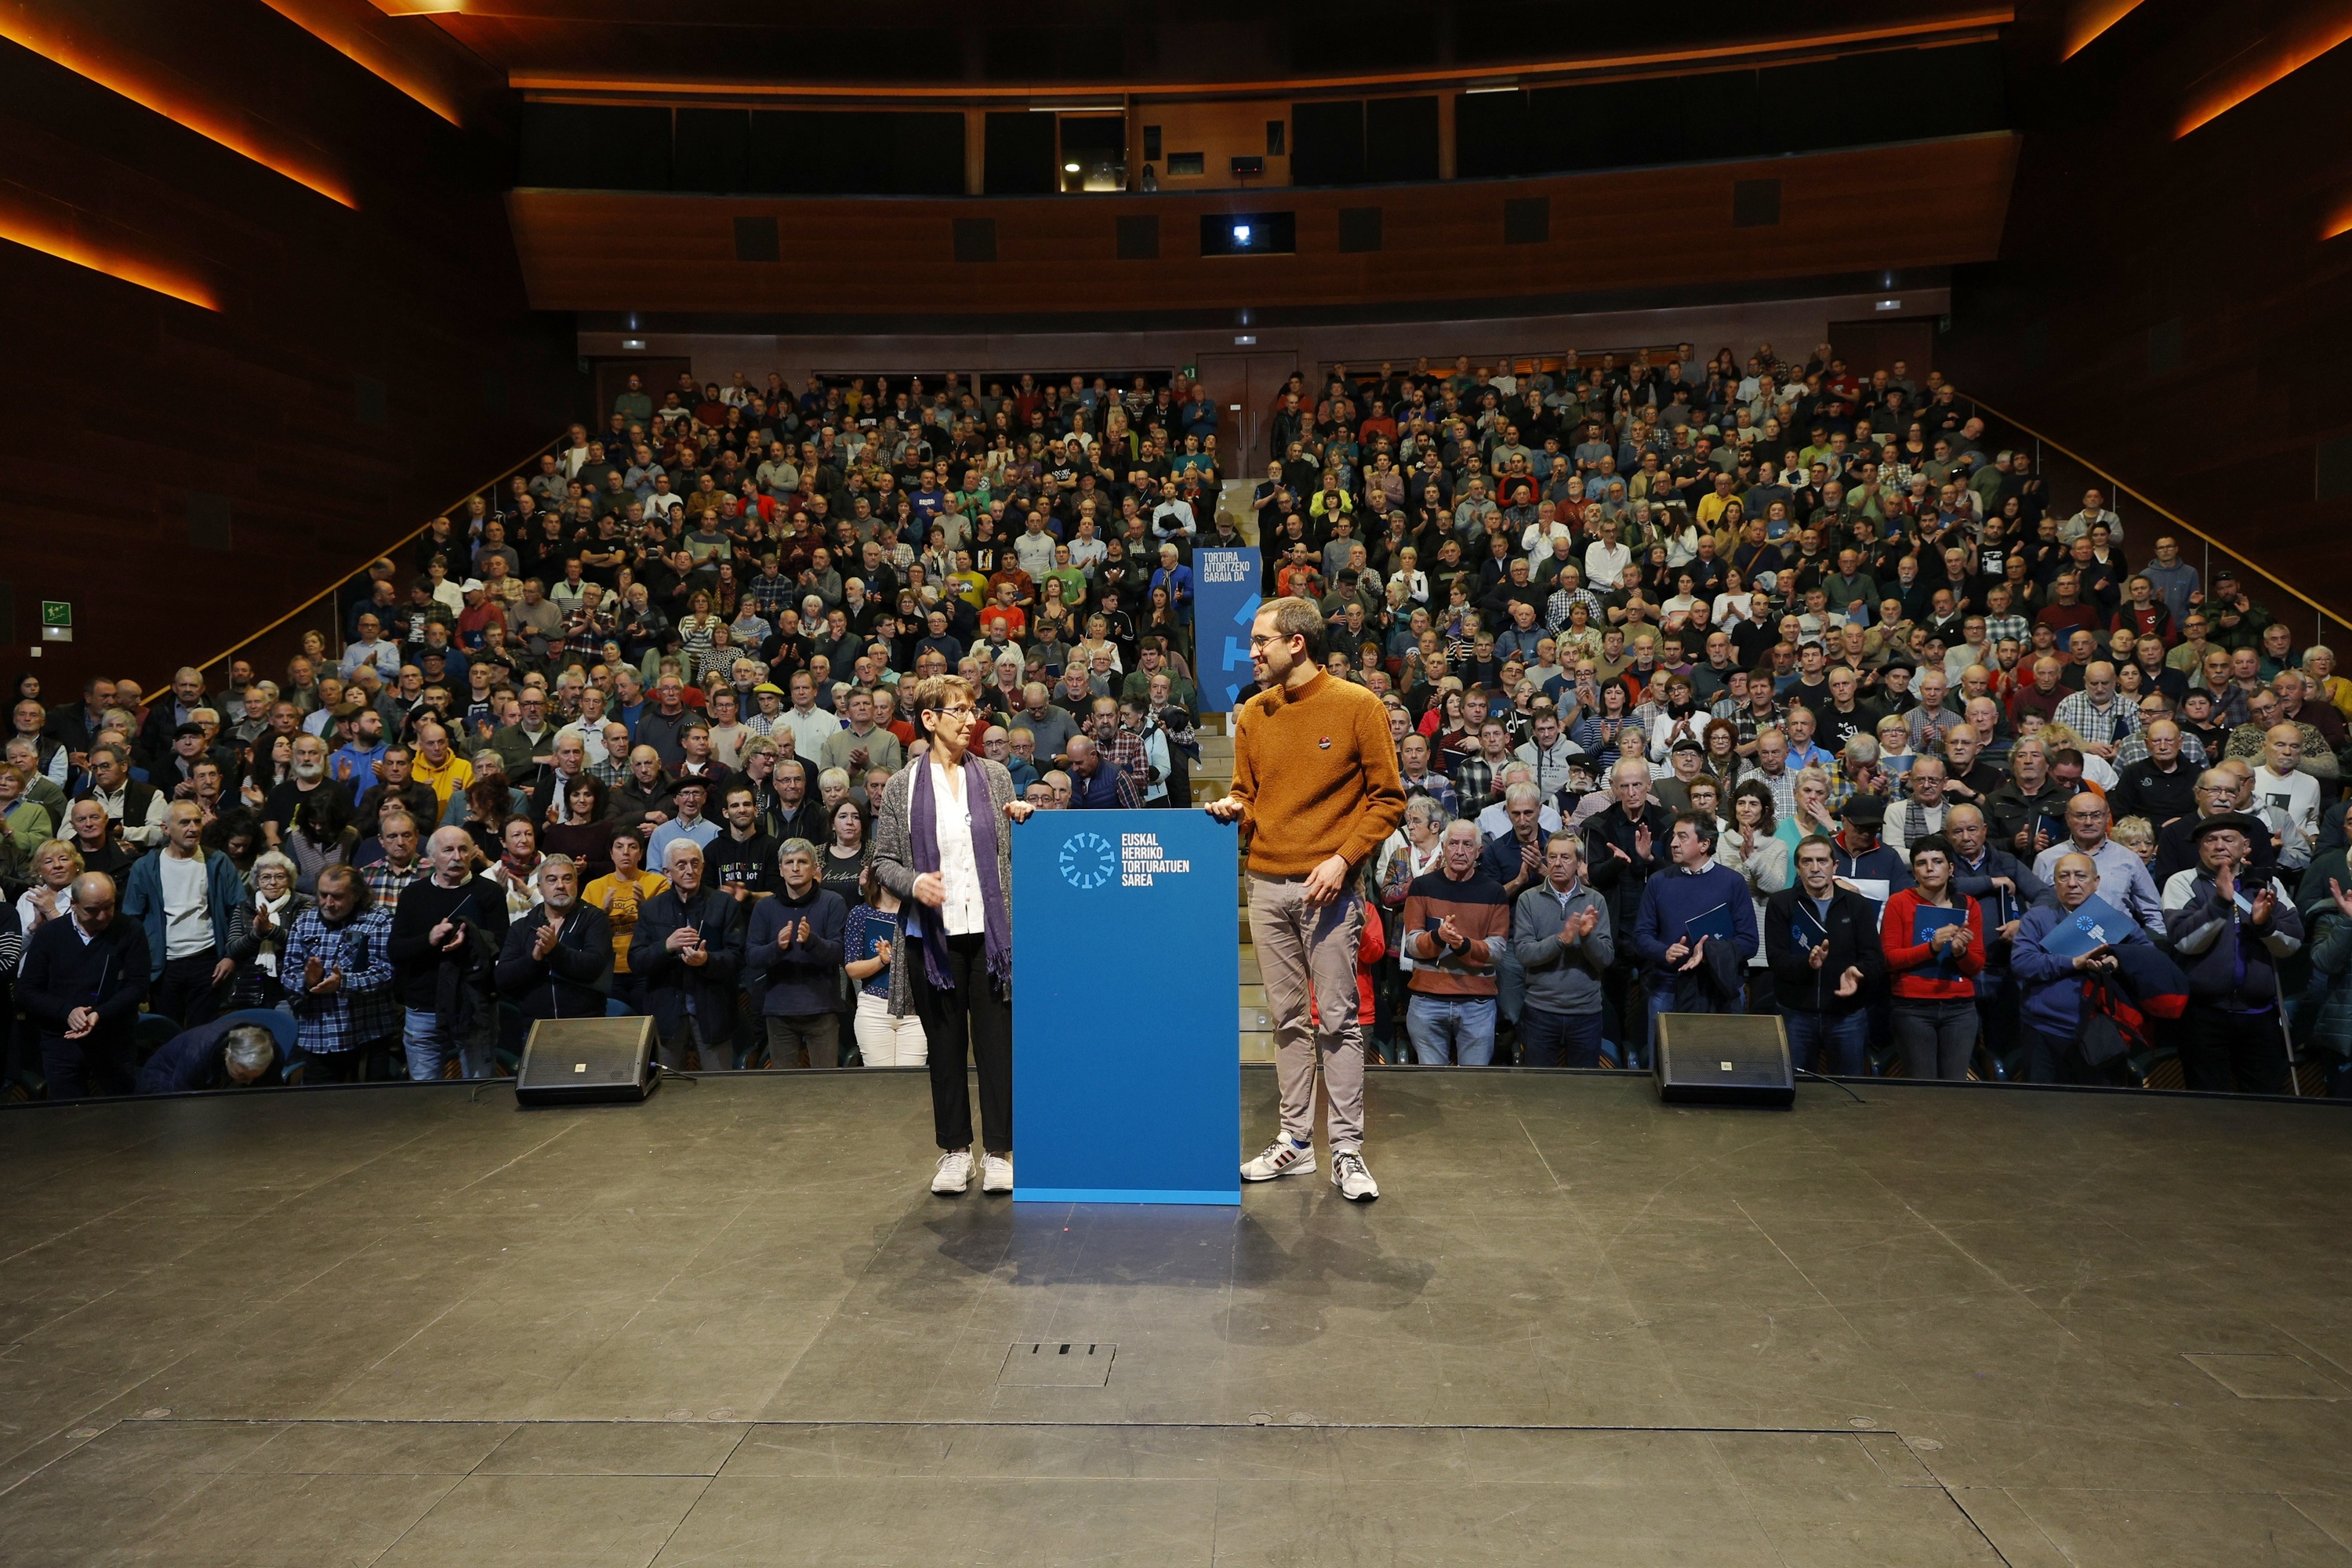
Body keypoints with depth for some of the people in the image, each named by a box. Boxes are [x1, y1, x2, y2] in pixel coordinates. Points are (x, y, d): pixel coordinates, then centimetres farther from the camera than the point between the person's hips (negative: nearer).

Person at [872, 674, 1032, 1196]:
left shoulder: (995, 776, 10)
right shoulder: (902, 786, 5)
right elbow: (883, 860, 5)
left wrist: (1023, 822, -5)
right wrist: (914, 882, -14)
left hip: (991, 931, 1)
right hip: (932, 934, -1)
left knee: (997, 1043, 1)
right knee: (945, 1046, 7)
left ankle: (998, 1152, 10)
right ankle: (954, 1151, 19)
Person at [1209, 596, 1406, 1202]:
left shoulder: (1357, 706, -4)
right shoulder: (1253, 713, 10)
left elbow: (1387, 798, -4)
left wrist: (1343, 858, -14)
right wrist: (1235, 809, -4)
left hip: (1328, 887, -4)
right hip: (1267, 885, 5)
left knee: (1337, 1019, -1)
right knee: (1287, 1018, 10)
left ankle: (1347, 1150, 6)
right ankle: (1295, 1140, 19)